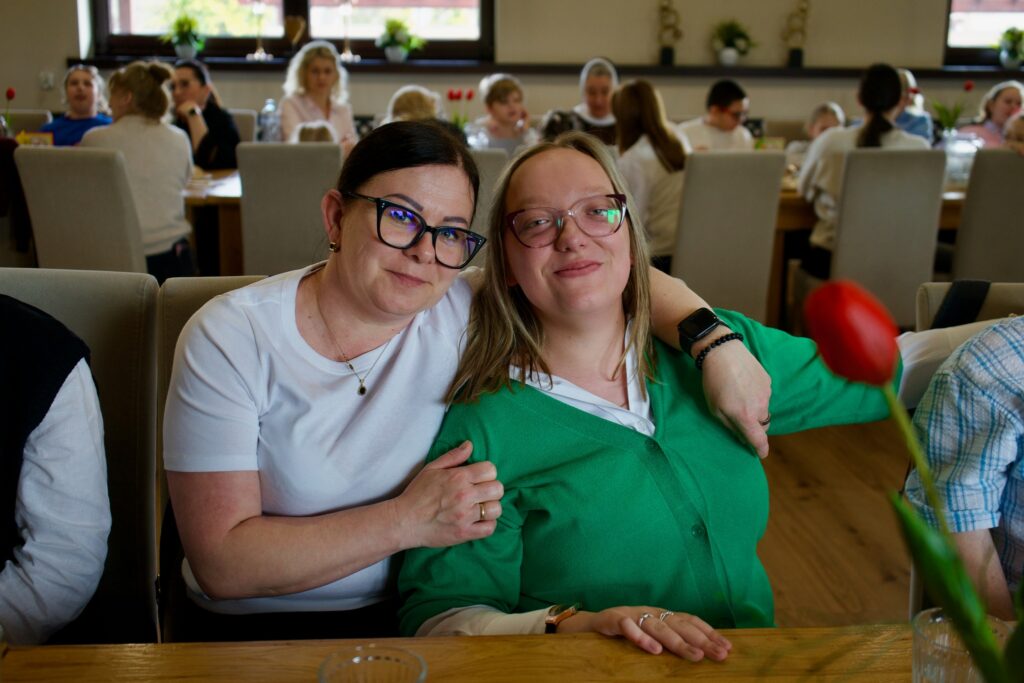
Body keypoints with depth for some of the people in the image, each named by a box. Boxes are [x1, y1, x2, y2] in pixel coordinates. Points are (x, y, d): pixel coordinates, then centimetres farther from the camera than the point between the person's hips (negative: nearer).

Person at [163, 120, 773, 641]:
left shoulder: (462, 315, -7)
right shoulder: (230, 339, -14)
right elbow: (221, 563, -18)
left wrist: (718, 344, -17)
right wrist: (406, 521, -24)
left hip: (412, 615, 4)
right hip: (259, 627, -4)